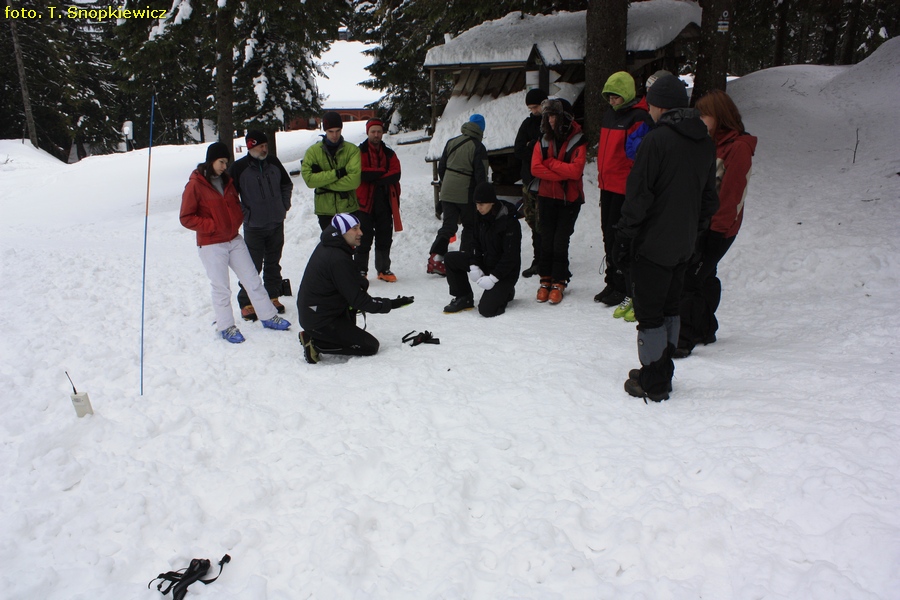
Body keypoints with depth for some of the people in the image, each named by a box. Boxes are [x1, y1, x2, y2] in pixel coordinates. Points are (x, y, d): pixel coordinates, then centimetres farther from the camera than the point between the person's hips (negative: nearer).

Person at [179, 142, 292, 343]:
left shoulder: (227, 181, 9)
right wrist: (212, 226, -17)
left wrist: (237, 221, 1)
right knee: (221, 287, 3)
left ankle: (269, 316, 17)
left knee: (252, 279, 8)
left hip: (234, 240, 6)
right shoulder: (195, 185, -12)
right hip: (211, 245, -6)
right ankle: (226, 327, 17)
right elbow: (186, 217, -12)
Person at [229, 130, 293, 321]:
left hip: (276, 224, 4)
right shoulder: (239, 167, -10)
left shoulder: (273, 162, 4)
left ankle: (273, 297, 27)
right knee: (253, 267, -2)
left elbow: (287, 184, 18)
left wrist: (284, 205, 10)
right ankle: (246, 303, 8)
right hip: (253, 227, -4)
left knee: (273, 264, 14)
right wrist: (244, 214, -9)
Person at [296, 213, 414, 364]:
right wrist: (390, 304, -14)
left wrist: (361, 281, -3)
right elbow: (357, 300, -20)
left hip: (310, 311, 9)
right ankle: (316, 343, -6)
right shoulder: (338, 259, -24)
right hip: (320, 321, -9)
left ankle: (346, 333, 13)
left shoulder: (326, 246, 5)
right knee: (370, 346, -4)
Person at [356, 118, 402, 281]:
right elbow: (360, 173, -16)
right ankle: (360, 270, 7)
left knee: (385, 239, 9)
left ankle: (384, 269, 19)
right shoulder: (359, 152, 1)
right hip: (365, 202, -4)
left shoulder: (389, 154, 13)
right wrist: (383, 172, -11)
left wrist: (374, 177, -13)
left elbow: (396, 174, -3)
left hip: (386, 202, 4)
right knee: (364, 239, -1)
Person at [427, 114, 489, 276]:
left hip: (447, 193, 5)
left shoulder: (451, 142, 7)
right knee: (470, 226, 11)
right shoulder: (478, 147, -10)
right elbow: (481, 174, -12)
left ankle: (435, 257, -7)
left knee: (448, 225, 7)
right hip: (467, 194, -4)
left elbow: (441, 167, 12)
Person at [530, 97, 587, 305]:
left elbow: (575, 170, -18)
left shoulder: (577, 141, -7)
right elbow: (535, 167, -7)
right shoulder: (543, 141, 5)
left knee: (561, 241, -3)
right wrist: (562, 174, -14)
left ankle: (559, 283, 8)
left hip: (569, 199, -4)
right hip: (547, 198, 4)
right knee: (546, 240, 6)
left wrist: (551, 162, -12)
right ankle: (546, 281, 16)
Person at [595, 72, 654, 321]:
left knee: (618, 236, -7)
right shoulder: (609, 115, 15)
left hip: (626, 188, -9)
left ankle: (622, 287, 4)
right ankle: (612, 283, 26)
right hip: (607, 185, 9)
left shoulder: (639, 118, -12)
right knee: (608, 235, 14)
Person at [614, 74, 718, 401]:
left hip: (652, 243, -7)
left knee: (649, 313, 2)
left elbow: (638, 197, -18)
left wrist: (623, 239, -11)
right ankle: (663, 374, 28)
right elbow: (709, 198, 14)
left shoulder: (656, 140, -16)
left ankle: (653, 383, 9)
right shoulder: (705, 143, 8)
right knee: (669, 309, 18)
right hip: (683, 245, 7)